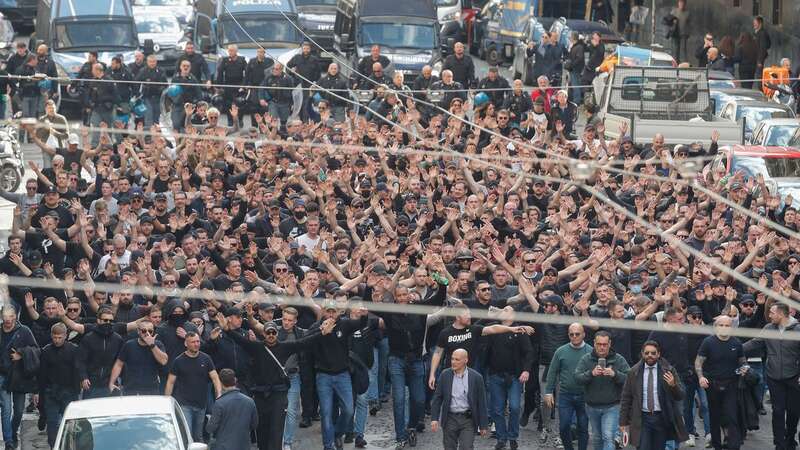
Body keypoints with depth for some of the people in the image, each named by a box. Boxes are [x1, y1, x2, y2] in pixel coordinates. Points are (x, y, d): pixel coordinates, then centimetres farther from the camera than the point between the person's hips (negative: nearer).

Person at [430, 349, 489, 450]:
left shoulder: (476, 377, -5)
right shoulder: (445, 375, 1)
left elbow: (481, 403, -1)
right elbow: (437, 398, 4)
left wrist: (483, 426, 0)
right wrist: (434, 418, -4)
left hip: (468, 419, -2)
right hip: (450, 419, 2)